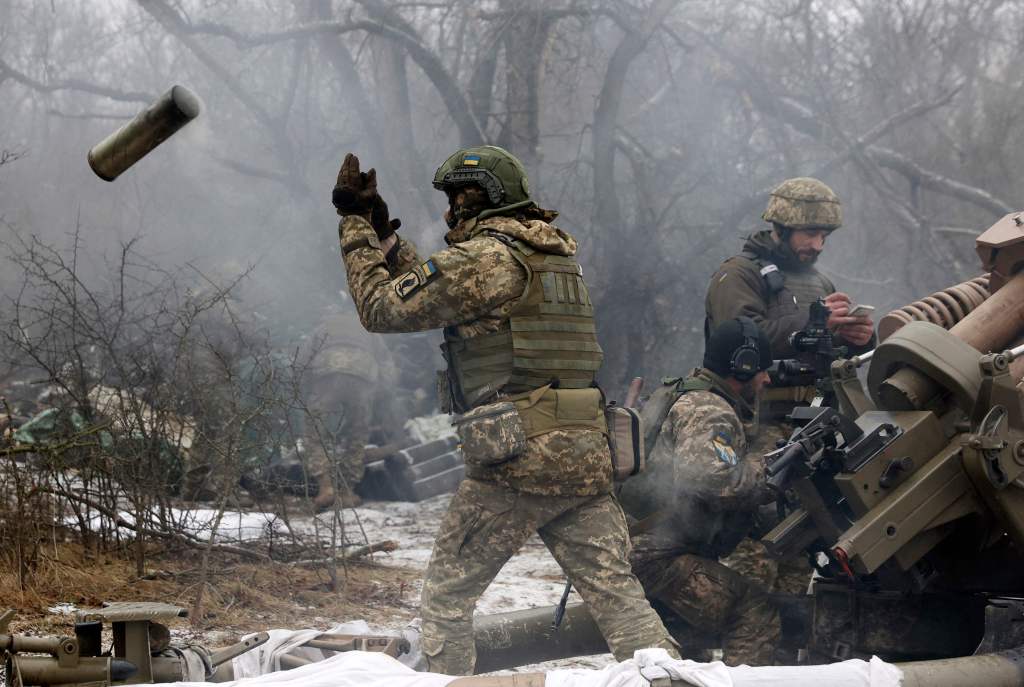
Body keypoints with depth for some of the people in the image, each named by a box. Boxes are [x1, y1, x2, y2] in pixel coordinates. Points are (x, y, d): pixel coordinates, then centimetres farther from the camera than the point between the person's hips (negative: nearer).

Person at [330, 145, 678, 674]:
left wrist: (356, 227, 10)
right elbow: (435, 295, 30)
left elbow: (383, 307, -1)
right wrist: (383, 233, 30)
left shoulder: (484, 257, -7)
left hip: (515, 458, -7)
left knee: (446, 595, 6)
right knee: (616, 591, 3)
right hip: (586, 453, 7)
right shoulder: (555, 254, 20)